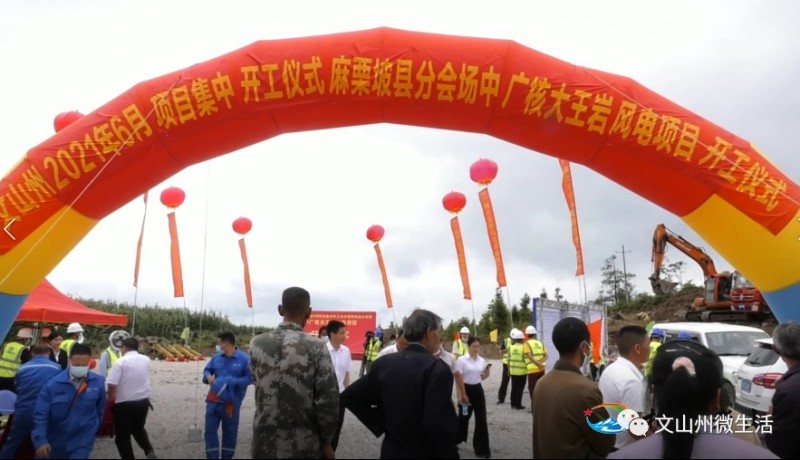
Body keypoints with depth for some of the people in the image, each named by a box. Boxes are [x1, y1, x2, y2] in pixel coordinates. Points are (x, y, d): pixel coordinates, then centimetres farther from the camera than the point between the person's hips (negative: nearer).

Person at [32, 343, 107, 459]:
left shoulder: (98, 382, -11)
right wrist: (40, 440, -23)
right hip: (55, 442, 1)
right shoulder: (53, 384, -15)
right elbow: (41, 415, -14)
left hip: (82, 442, -1)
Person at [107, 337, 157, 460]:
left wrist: (111, 396, 2)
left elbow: (112, 385, -17)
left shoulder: (121, 362, -14)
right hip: (143, 401, 5)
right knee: (138, 428, 26)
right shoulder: (146, 360, 2)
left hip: (125, 403, -5)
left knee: (122, 436, 11)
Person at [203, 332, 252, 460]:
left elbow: (249, 378, -11)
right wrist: (208, 376, -8)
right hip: (213, 401, 4)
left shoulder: (244, 359, -11)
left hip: (231, 402, -4)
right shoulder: (216, 357, 3)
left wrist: (232, 382, -23)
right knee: (210, 429, 6)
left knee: (230, 431, 11)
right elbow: (207, 369, 16)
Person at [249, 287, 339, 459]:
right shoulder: (316, 347, -13)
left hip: (265, 443, 3)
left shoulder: (256, 343, -4)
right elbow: (328, 401, -13)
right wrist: (326, 442, 0)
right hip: (303, 446, -3)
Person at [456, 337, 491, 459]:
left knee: (481, 419, 2)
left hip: (478, 390, 4)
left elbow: (482, 377, 13)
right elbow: (460, 379, -11)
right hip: (467, 389, -4)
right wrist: (463, 394, -13)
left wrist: (487, 373, -10)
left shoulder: (482, 360, 4)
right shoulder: (462, 360, -10)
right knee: (464, 417, 11)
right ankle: (456, 440, 37)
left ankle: (482, 448, 10)